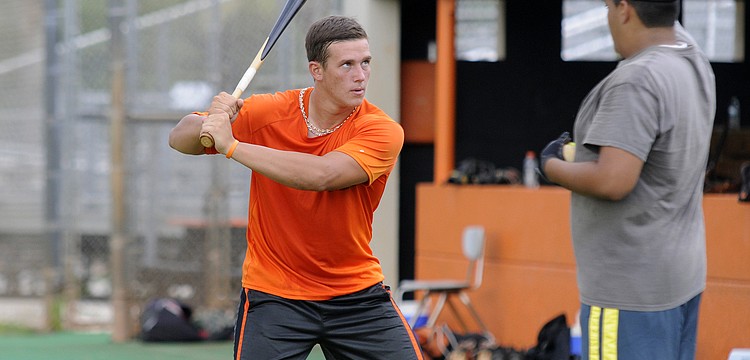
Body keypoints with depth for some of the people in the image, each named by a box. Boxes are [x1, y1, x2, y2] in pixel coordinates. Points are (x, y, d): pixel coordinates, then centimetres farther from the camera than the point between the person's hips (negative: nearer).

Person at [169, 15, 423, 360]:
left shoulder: (383, 130, -14)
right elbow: (179, 139, -2)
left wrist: (232, 145, -31)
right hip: (272, 296, 0)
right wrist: (210, 122, -26)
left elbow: (321, 175, -30)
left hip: (358, 292, 0)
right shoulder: (268, 111, -7)